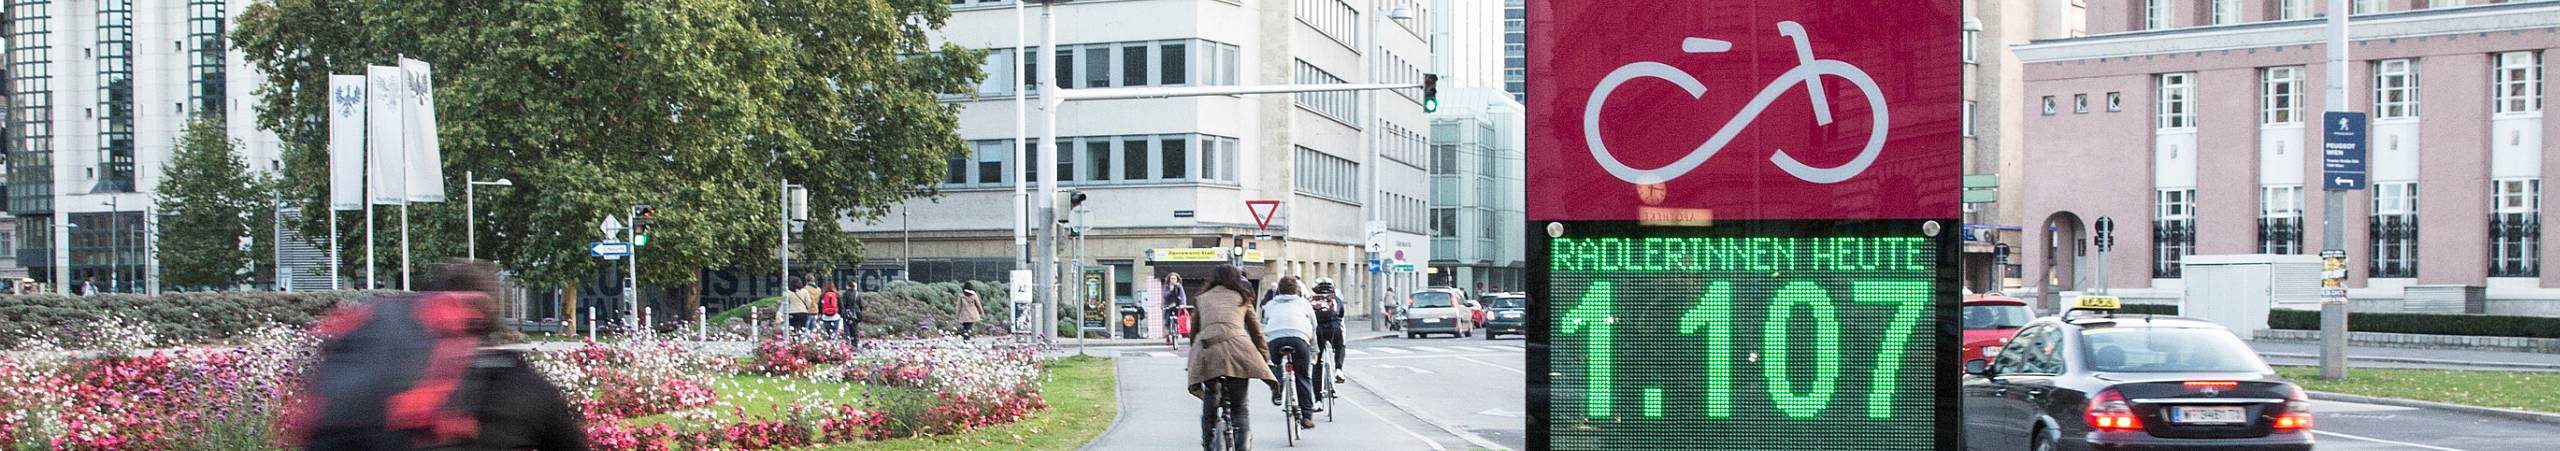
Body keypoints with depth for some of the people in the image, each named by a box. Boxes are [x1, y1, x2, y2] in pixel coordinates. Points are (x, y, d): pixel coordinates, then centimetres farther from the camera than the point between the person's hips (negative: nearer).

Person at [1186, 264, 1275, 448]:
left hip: (1207, 349, 1)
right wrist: (1265, 358, 28)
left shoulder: (1202, 298, 26)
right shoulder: (1242, 298, 23)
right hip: (1236, 346, -1)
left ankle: (1208, 443, 17)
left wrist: (1191, 362, 37)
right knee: (1239, 407, 5)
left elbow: (1194, 332, 28)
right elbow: (1256, 331, 22)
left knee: (1209, 405, 19)